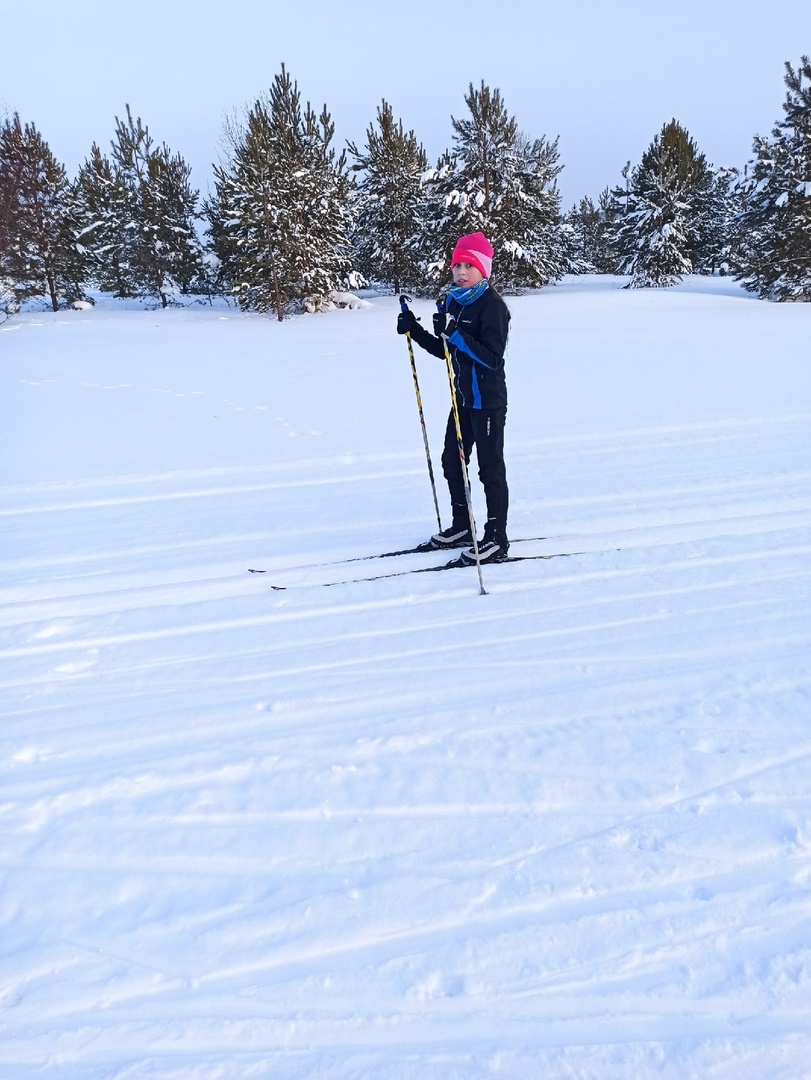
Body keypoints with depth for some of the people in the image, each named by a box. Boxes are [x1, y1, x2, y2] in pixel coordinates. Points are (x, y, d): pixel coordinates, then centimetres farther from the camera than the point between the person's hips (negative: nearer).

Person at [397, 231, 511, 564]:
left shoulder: (492, 305, -15)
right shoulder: (455, 302, 9)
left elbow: (492, 357, -24)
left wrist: (456, 335, -31)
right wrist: (415, 330, 5)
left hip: (488, 399, -9)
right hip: (464, 396, 9)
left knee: (490, 468, -2)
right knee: (451, 461, 16)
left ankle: (496, 539, 8)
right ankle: (462, 527, 31)